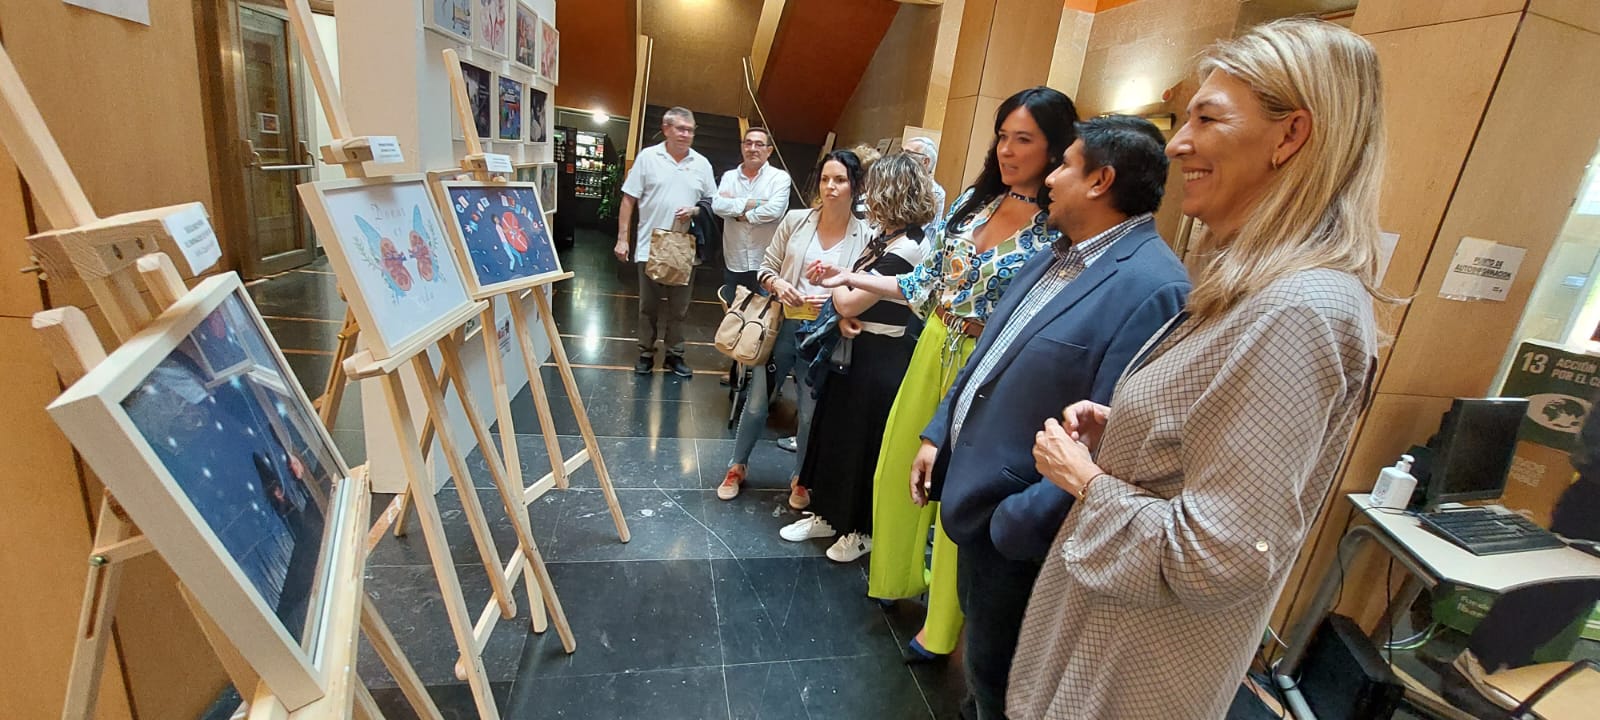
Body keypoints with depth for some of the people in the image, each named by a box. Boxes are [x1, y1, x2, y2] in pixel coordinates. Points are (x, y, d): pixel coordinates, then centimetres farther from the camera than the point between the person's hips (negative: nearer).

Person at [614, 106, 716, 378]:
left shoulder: (701, 164, 6)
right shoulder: (648, 157, -1)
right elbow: (628, 200, 0)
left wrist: (695, 210, -10)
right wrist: (622, 239, -5)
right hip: (650, 246, -2)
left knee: (679, 308, 9)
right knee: (648, 305, 8)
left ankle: (674, 355, 22)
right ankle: (646, 354, 21)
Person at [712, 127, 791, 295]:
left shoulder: (780, 177, -1)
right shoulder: (729, 176, 10)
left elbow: (774, 210, -18)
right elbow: (717, 205, -7)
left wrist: (738, 211, -8)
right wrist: (752, 204, -13)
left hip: (765, 265, -3)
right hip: (734, 264, 4)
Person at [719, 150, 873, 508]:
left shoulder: (865, 237, -6)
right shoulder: (795, 220, -3)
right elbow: (767, 268, 4)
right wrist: (778, 284, -17)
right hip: (782, 326, 1)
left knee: (811, 413, 12)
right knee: (757, 402, 14)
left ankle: (800, 478, 37)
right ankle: (737, 466, 37)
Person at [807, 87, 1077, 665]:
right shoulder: (973, 201, 4)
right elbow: (928, 283, 8)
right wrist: (852, 278, 4)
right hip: (933, 352, 6)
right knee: (899, 468, 17)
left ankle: (941, 623, 36)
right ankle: (895, 576, 46)